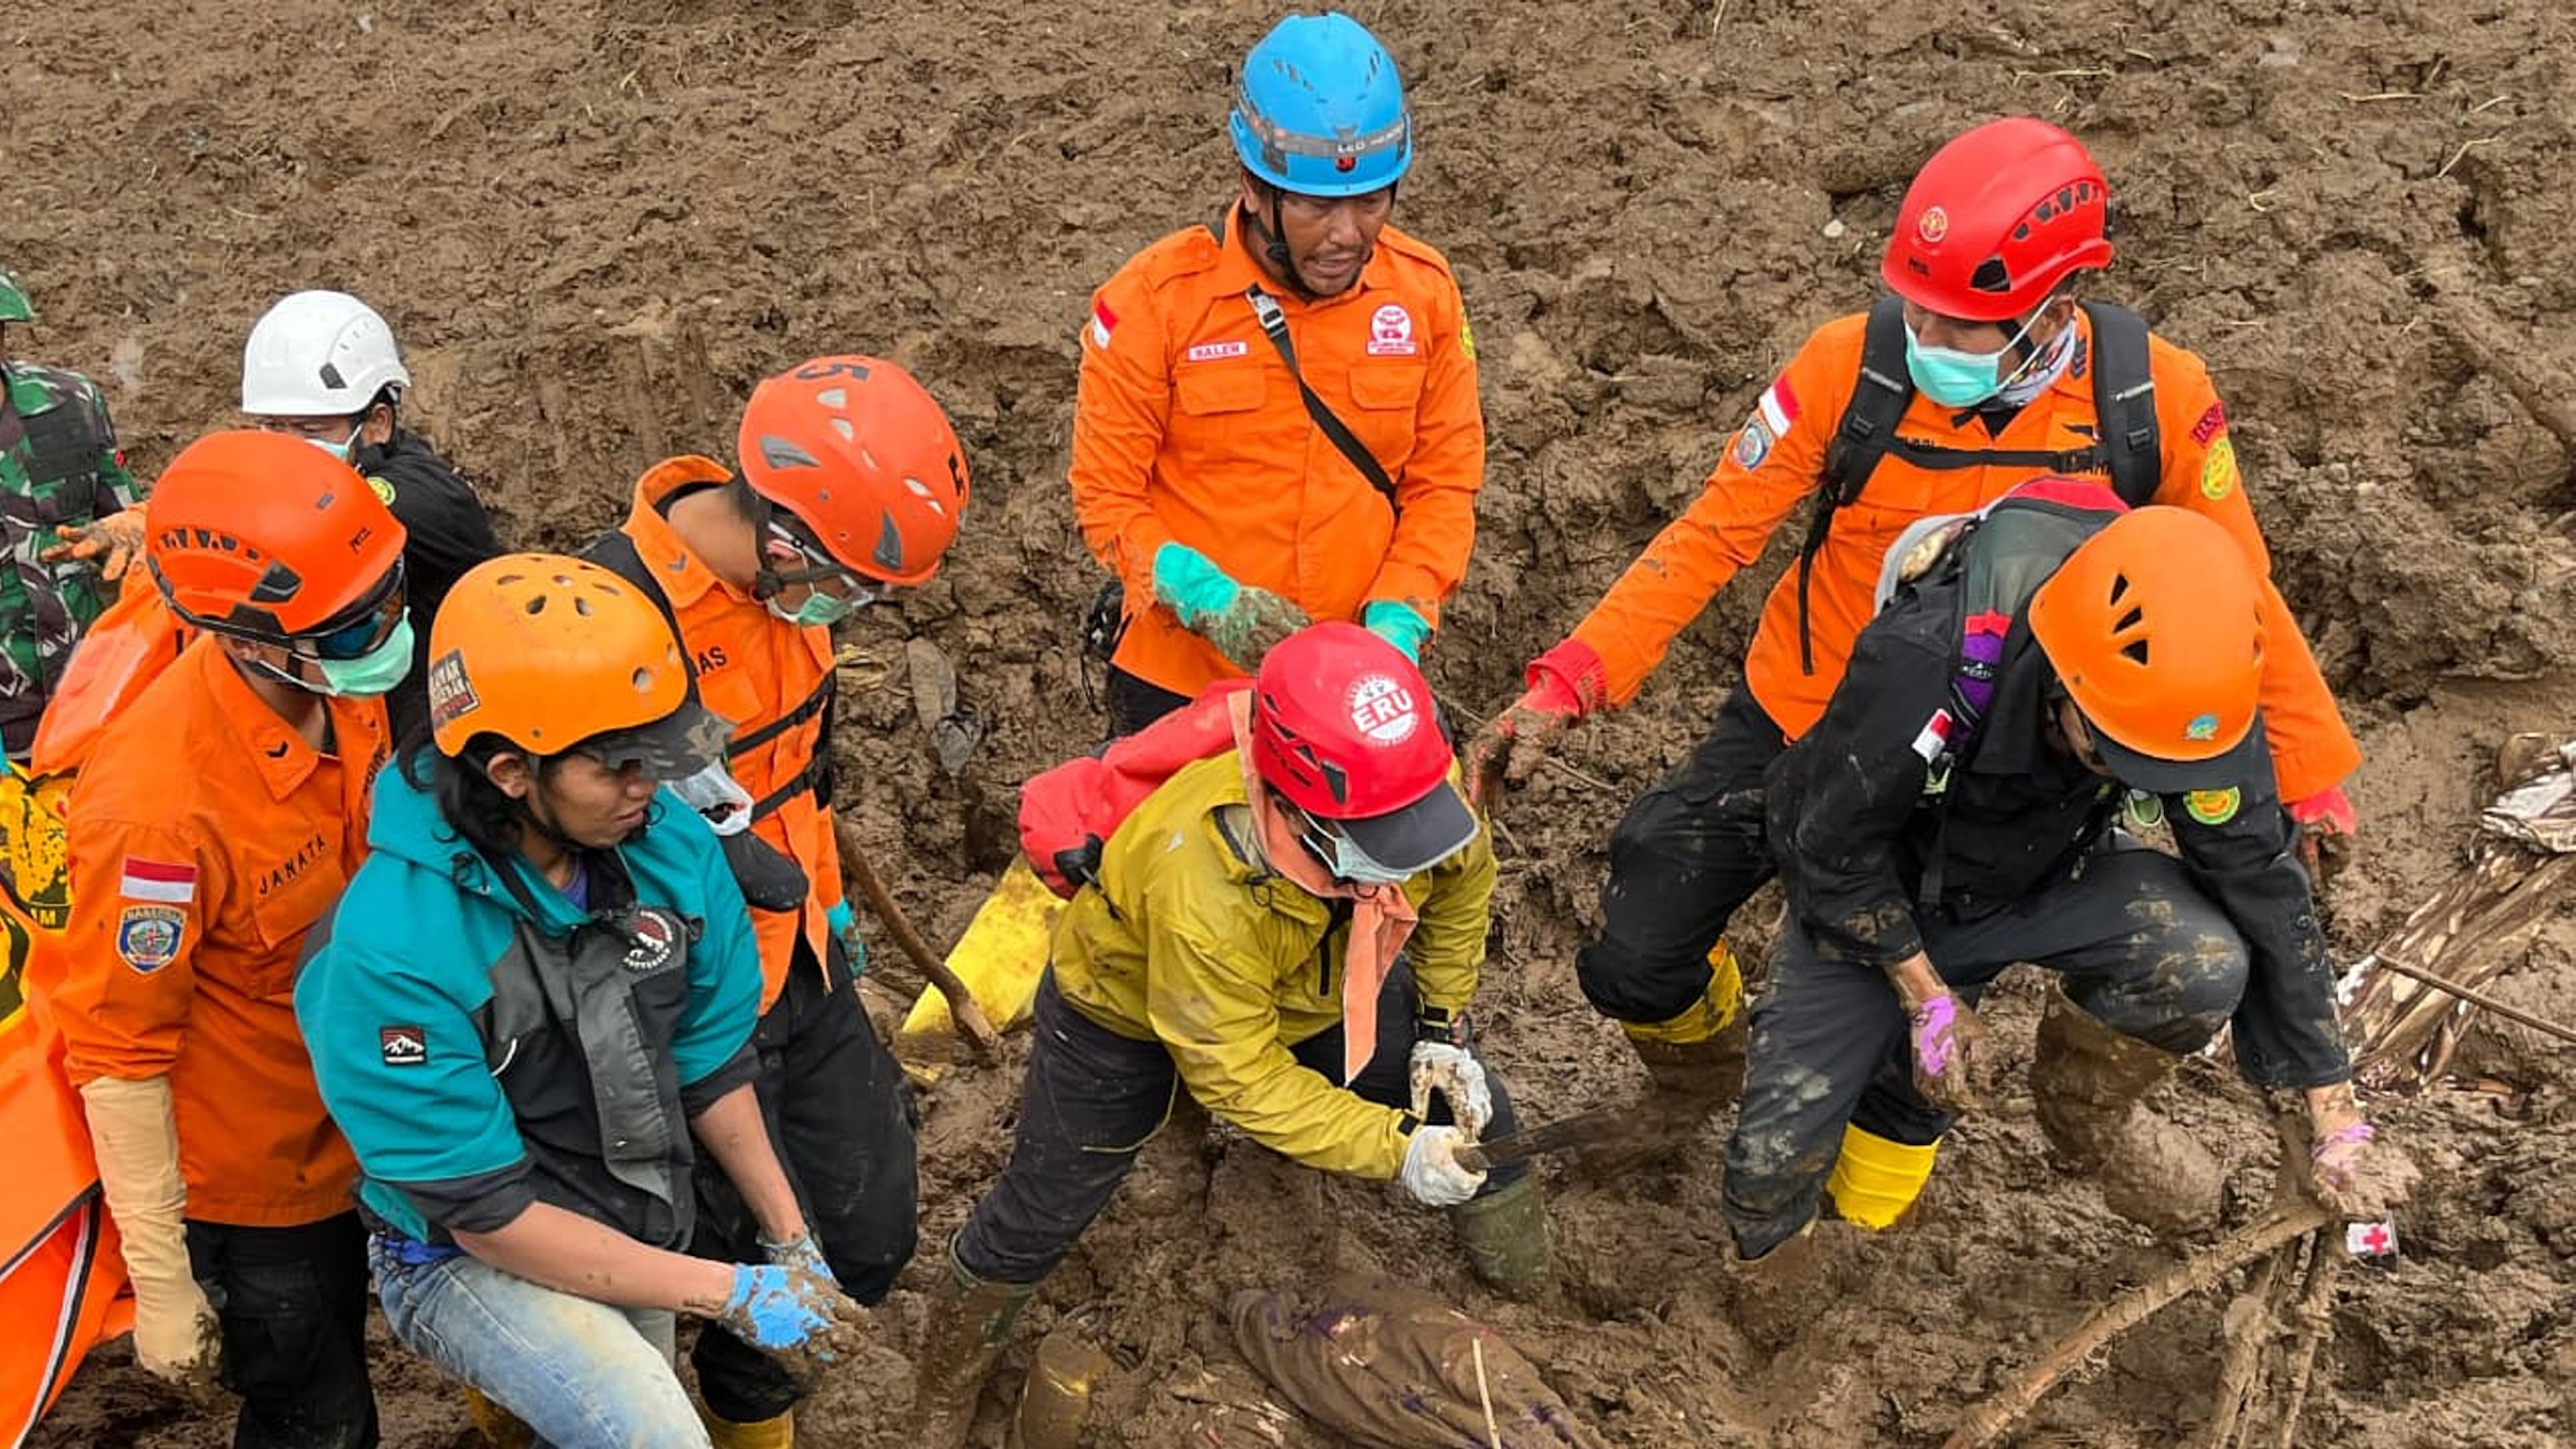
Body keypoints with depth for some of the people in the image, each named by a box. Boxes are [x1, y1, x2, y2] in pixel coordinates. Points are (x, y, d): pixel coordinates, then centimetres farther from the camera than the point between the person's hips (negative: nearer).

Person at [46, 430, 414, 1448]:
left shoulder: (341, 693, -14)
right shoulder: (158, 803, -34)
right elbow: (118, 1056, -25)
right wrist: (161, 1285, -19)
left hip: (343, 1135, 6)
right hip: (247, 1181, -6)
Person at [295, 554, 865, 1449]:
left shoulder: (669, 846, -14)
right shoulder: (393, 949, -29)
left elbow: (712, 1056, 2)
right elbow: (485, 1214, -24)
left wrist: (789, 1241, 4)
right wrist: (730, 1294, -23)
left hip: (638, 1238, 6)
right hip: (470, 1258, -6)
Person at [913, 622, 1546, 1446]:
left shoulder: (1421, 786, -34)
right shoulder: (1199, 892, -49)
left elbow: (1461, 883, -6)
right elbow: (1243, 1080, -34)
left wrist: (1445, 1028, -5)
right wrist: (1394, 1150, -37)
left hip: (1320, 981, 5)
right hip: (1128, 1010, -5)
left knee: (1469, 1113, 6)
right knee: (1043, 1213, 5)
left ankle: (1529, 1305, 36)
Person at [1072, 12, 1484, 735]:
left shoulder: (1425, 293, -5)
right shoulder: (1156, 299, -13)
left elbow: (1445, 482, -1)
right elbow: (1107, 493, -10)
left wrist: (1397, 619, -15)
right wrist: (1209, 599, -24)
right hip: (1179, 678, -2)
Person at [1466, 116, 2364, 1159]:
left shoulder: (2155, 399, -19)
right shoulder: (1853, 363, -22)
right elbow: (1713, 534, -17)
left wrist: (2309, 771, -1)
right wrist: (1566, 686, -25)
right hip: (1802, 725, 0)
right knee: (1637, 971, 1)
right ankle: (1694, 1094, 39)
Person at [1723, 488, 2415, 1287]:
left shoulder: (2200, 702, -28)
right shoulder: (1919, 668, -39)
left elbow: (2263, 889, -17)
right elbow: (1833, 847, -22)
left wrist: (2336, 1117, -14)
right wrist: (1929, 1000, -17)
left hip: (2044, 878, 3)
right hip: (1873, 894, -2)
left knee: (2206, 962, -28)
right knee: (1774, 1162, -14)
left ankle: (2086, 1105, 4)